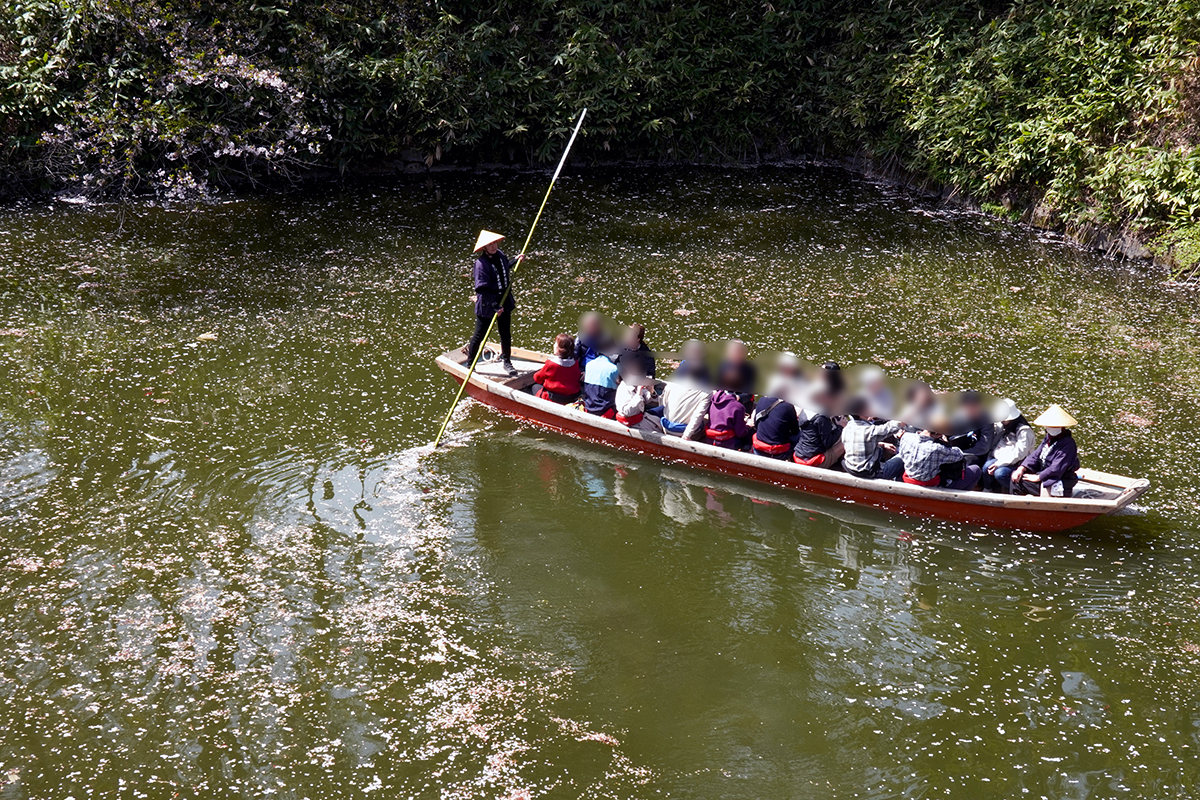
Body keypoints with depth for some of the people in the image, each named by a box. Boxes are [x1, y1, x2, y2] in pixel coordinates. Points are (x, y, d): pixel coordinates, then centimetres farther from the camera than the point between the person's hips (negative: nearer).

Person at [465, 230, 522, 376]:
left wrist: (515, 261, 21)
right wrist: (495, 306, -27)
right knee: (479, 335, 6)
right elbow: (482, 289, -24)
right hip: (486, 305, -6)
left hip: (504, 302, 6)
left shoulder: (501, 255, -1)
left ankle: (507, 362, 32)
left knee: (506, 334, 15)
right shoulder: (481, 263, -22)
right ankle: (469, 363, 21)